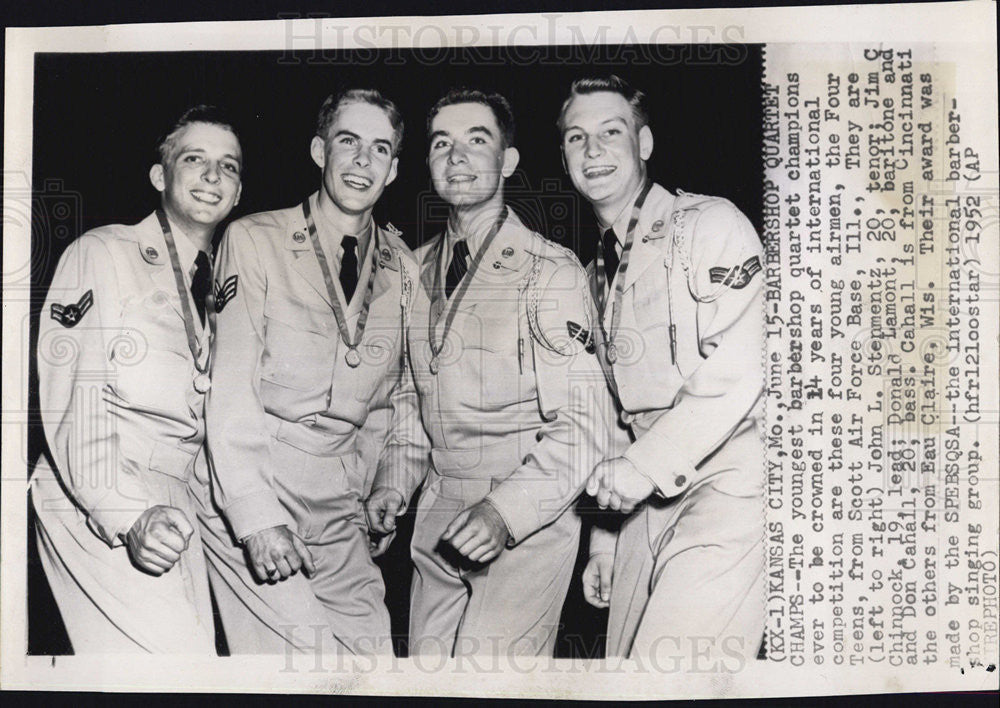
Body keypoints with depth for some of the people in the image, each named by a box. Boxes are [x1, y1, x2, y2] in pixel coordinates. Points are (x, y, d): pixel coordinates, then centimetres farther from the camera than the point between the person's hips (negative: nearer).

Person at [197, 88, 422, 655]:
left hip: (339, 506, 5)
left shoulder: (403, 267, 10)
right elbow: (231, 390, -9)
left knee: (371, 648, -1)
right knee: (305, 650, -15)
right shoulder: (254, 241, -3)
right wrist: (255, 517, -18)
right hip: (246, 490, -4)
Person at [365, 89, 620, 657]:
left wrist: (505, 511, -22)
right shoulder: (417, 268, 10)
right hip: (439, 516, 6)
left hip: (529, 522, -6)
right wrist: (396, 483, 9)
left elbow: (582, 425, -13)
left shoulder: (551, 270, -10)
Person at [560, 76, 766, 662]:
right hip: (649, 502, 7)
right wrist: (603, 540, 19)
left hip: (729, 487, -7)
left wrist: (646, 462, -17)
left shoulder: (710, 226, -4)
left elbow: (738, 371, -16)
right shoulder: (598, 276, 19)